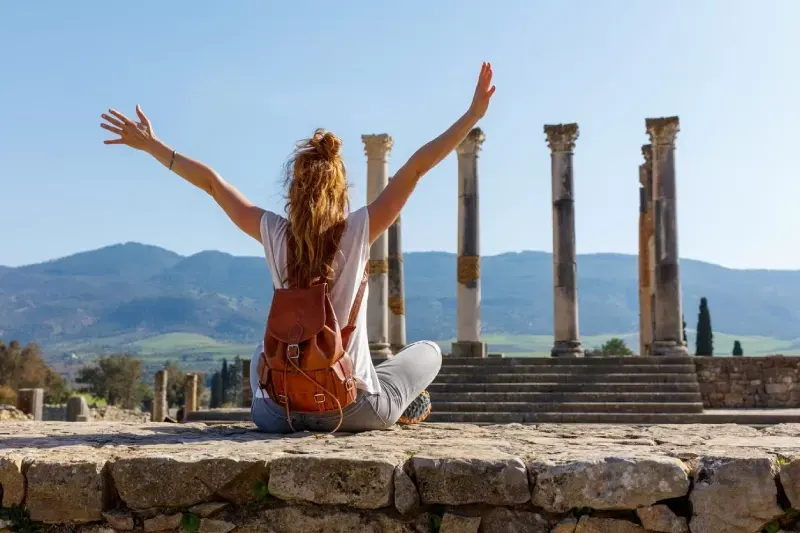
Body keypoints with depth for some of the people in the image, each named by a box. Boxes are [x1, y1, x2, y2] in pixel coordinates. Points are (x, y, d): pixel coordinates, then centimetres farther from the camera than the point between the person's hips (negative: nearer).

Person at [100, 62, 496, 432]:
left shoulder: (274, 233, -6)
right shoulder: (358, 230, -12)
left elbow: (210, 181, 3)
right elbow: (416, 167, -12)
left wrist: (150, 144, 13)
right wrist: (474, 114, -9)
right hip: (358, 410, -3)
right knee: (428, 350, 24)